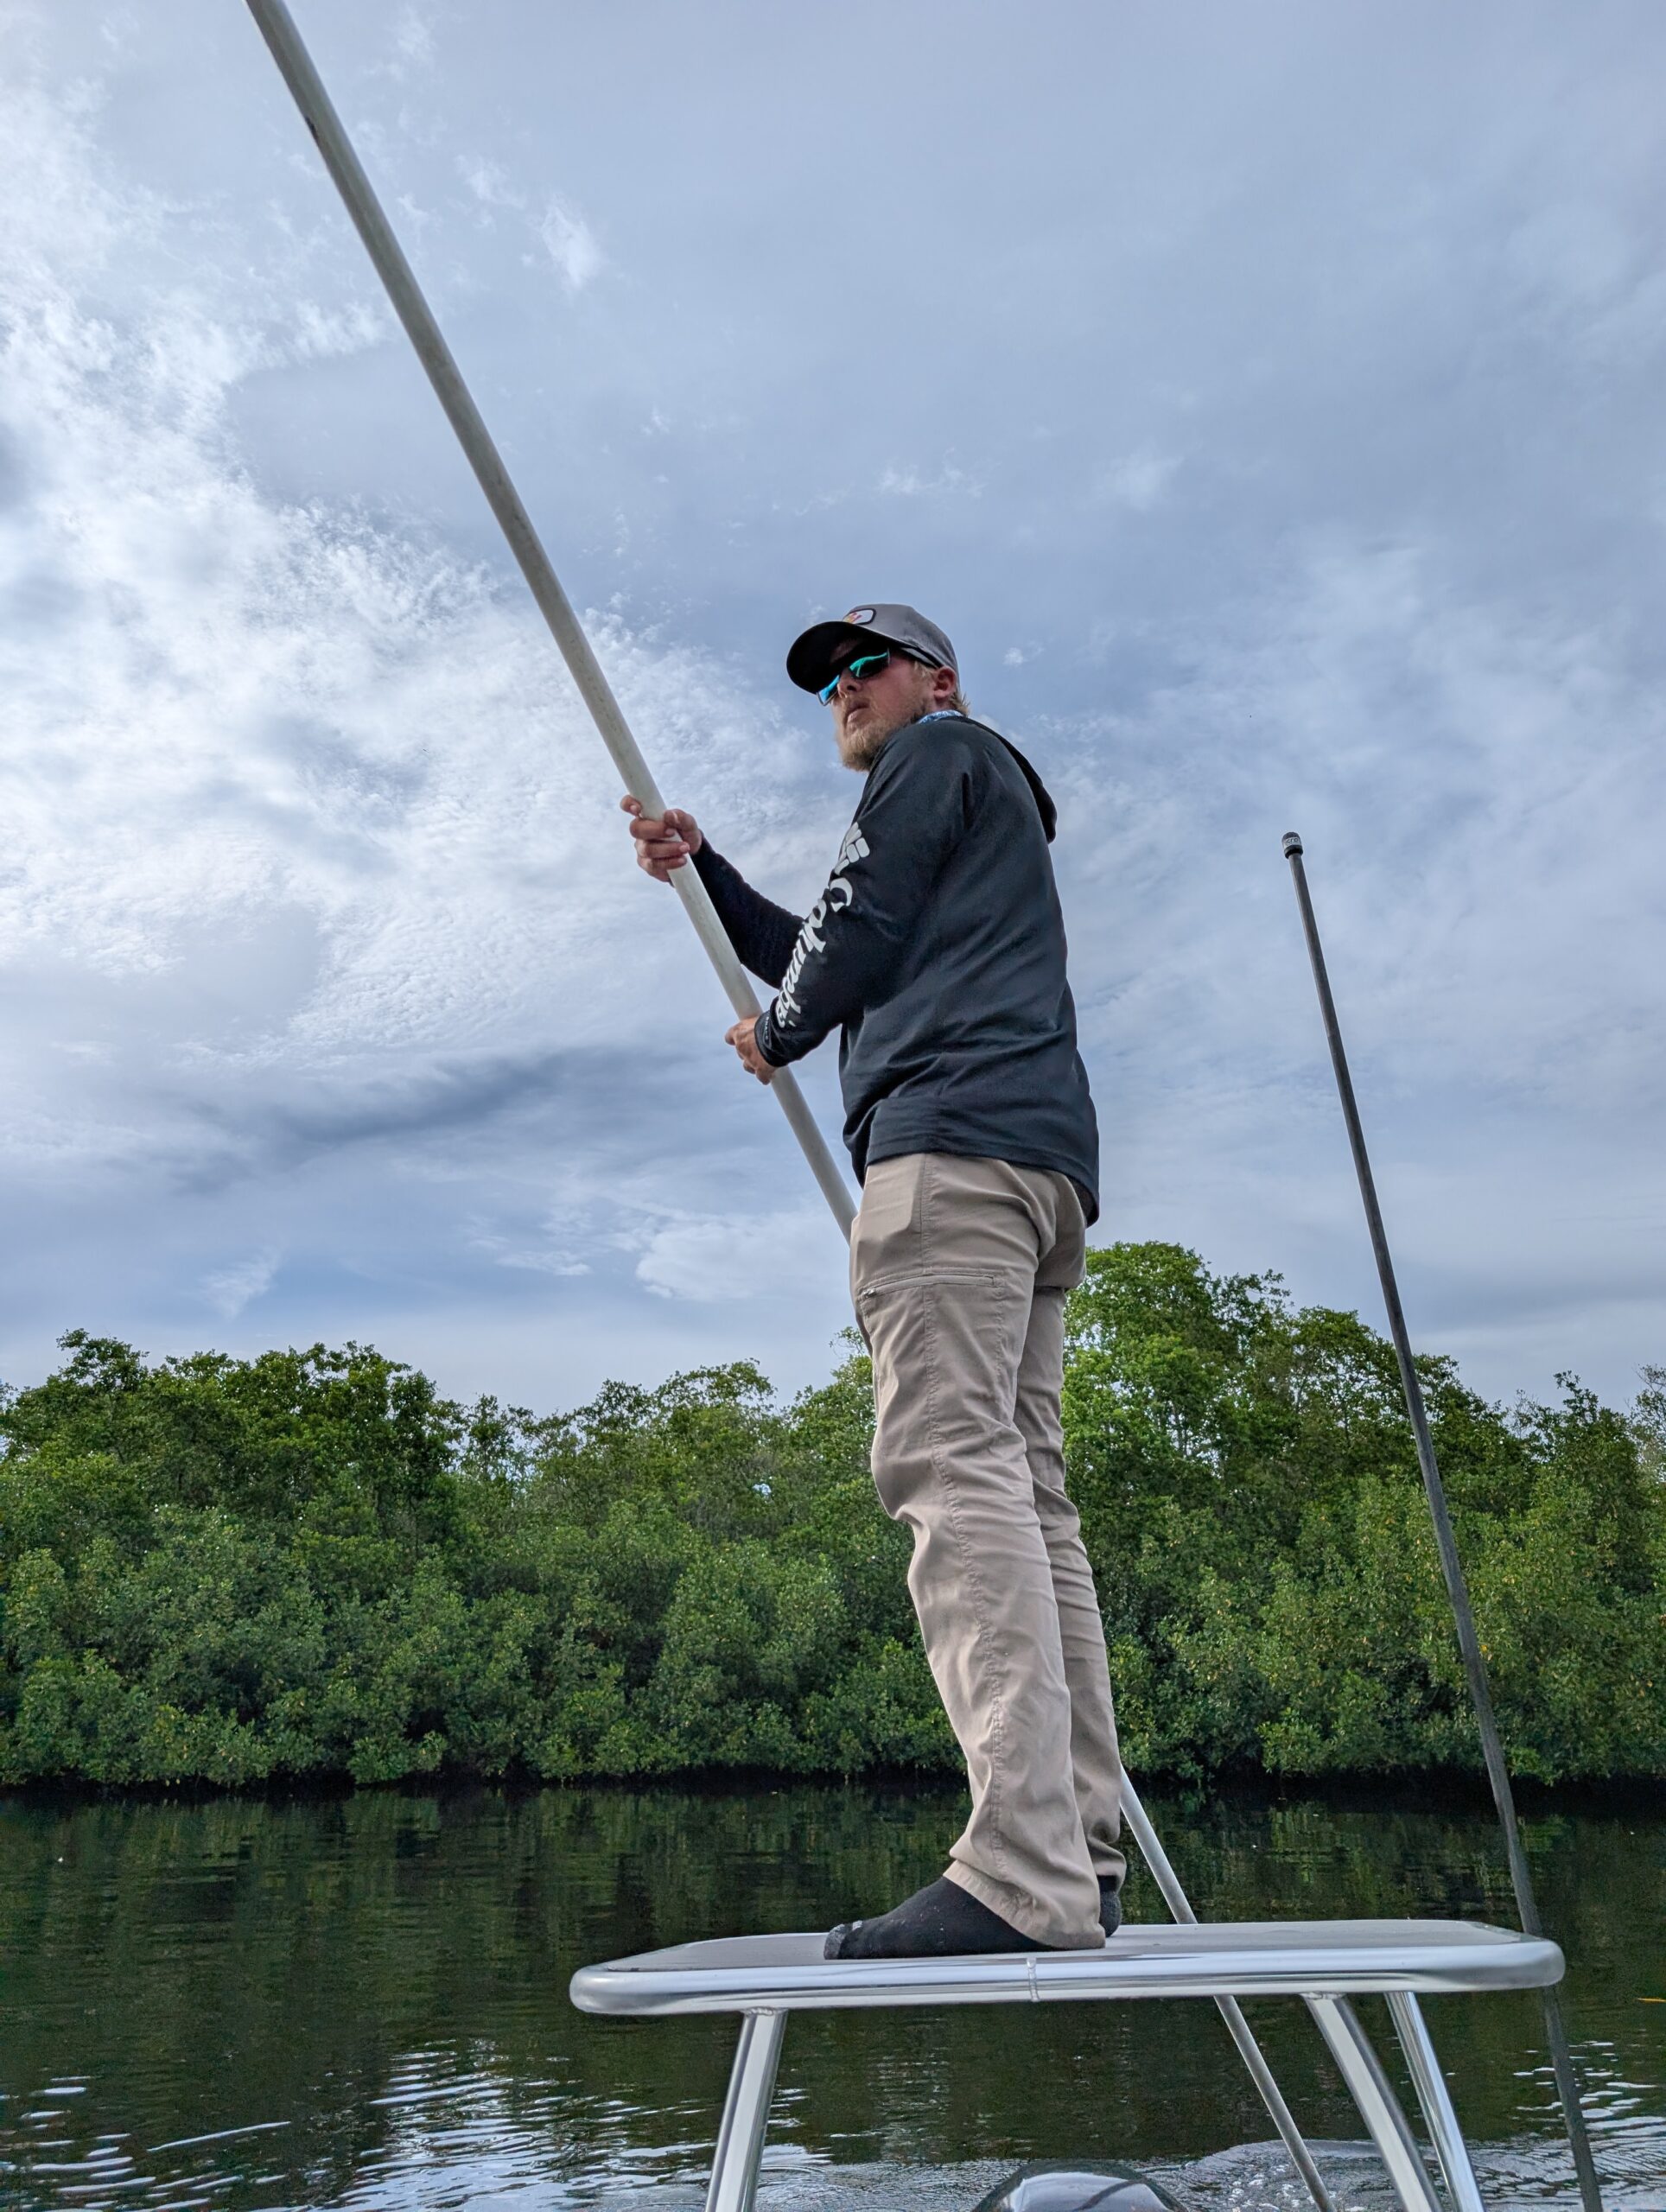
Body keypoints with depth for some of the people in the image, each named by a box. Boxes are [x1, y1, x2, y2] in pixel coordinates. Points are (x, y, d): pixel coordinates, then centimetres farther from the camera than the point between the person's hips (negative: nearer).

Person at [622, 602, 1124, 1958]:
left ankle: (1021, 1874, -26)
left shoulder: (939, 752, 11)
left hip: (955, 1133, -10)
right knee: (1028, 1491, 2)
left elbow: (856, 940, -1)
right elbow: (811, 965, 34)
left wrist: (775, 1035, 18)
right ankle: (1084, 1861, 1)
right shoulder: (990, 809, 39)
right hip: (1046, 1161, 10)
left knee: (952, 1463, -20)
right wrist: (702, 870, 26)